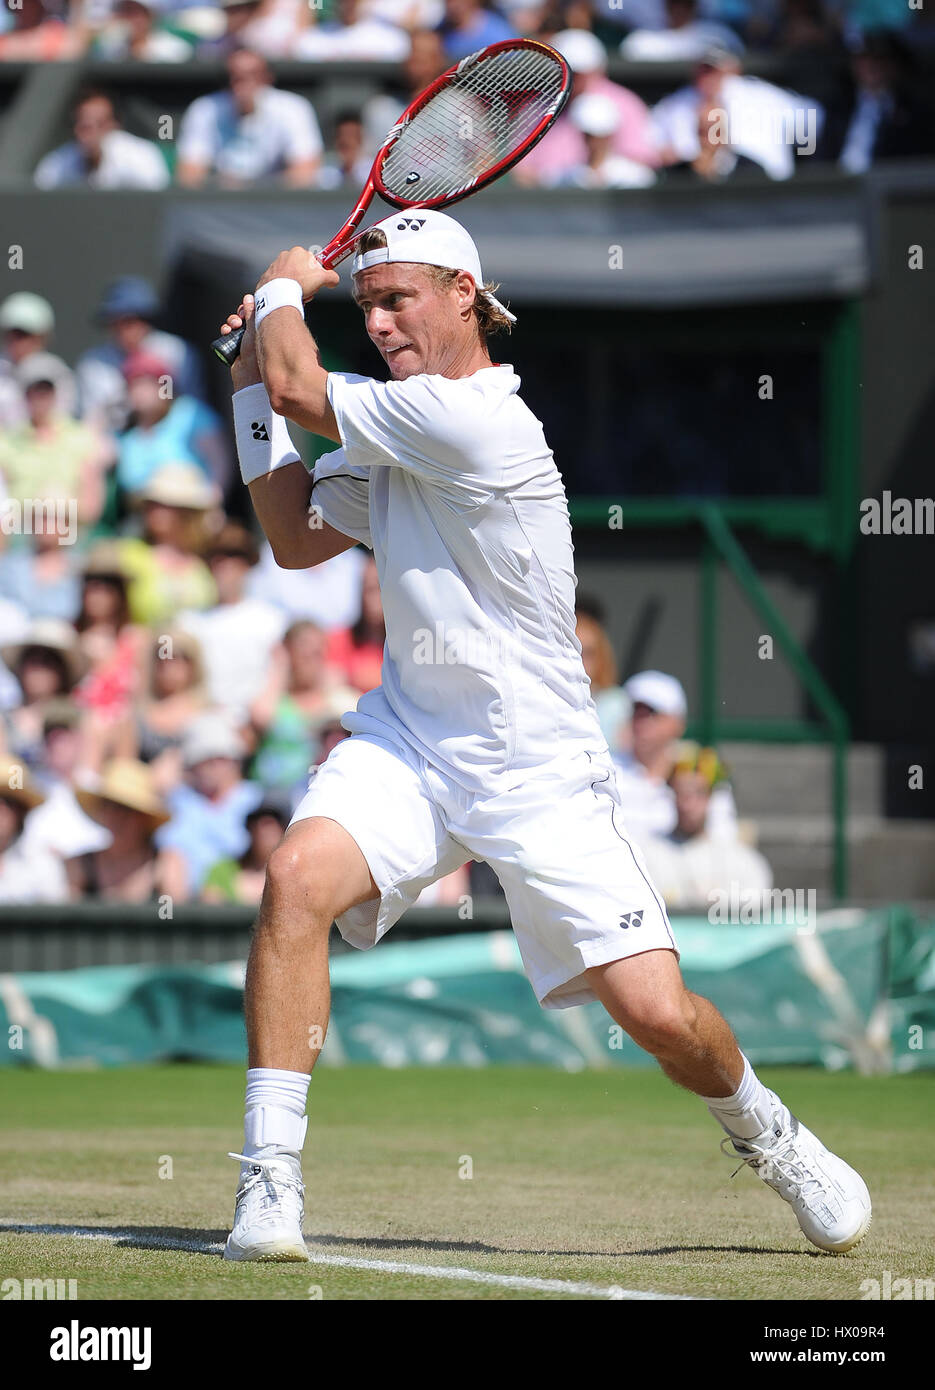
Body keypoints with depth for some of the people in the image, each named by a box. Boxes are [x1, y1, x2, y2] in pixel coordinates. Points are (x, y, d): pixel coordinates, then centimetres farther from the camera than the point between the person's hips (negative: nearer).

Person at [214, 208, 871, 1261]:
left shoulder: (478, 422, -21)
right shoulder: (396, 435, 8)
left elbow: (299, 388, -16)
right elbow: (297, 540, 18)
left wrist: (285, 287, 4)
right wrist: (248, 385, 12)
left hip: (537, 769, -6)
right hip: (407, 739, 7)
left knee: (655, 1012, -10)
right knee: (297, 876, -23)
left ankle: (763, 1131, 25)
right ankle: (268, 1186, -20)